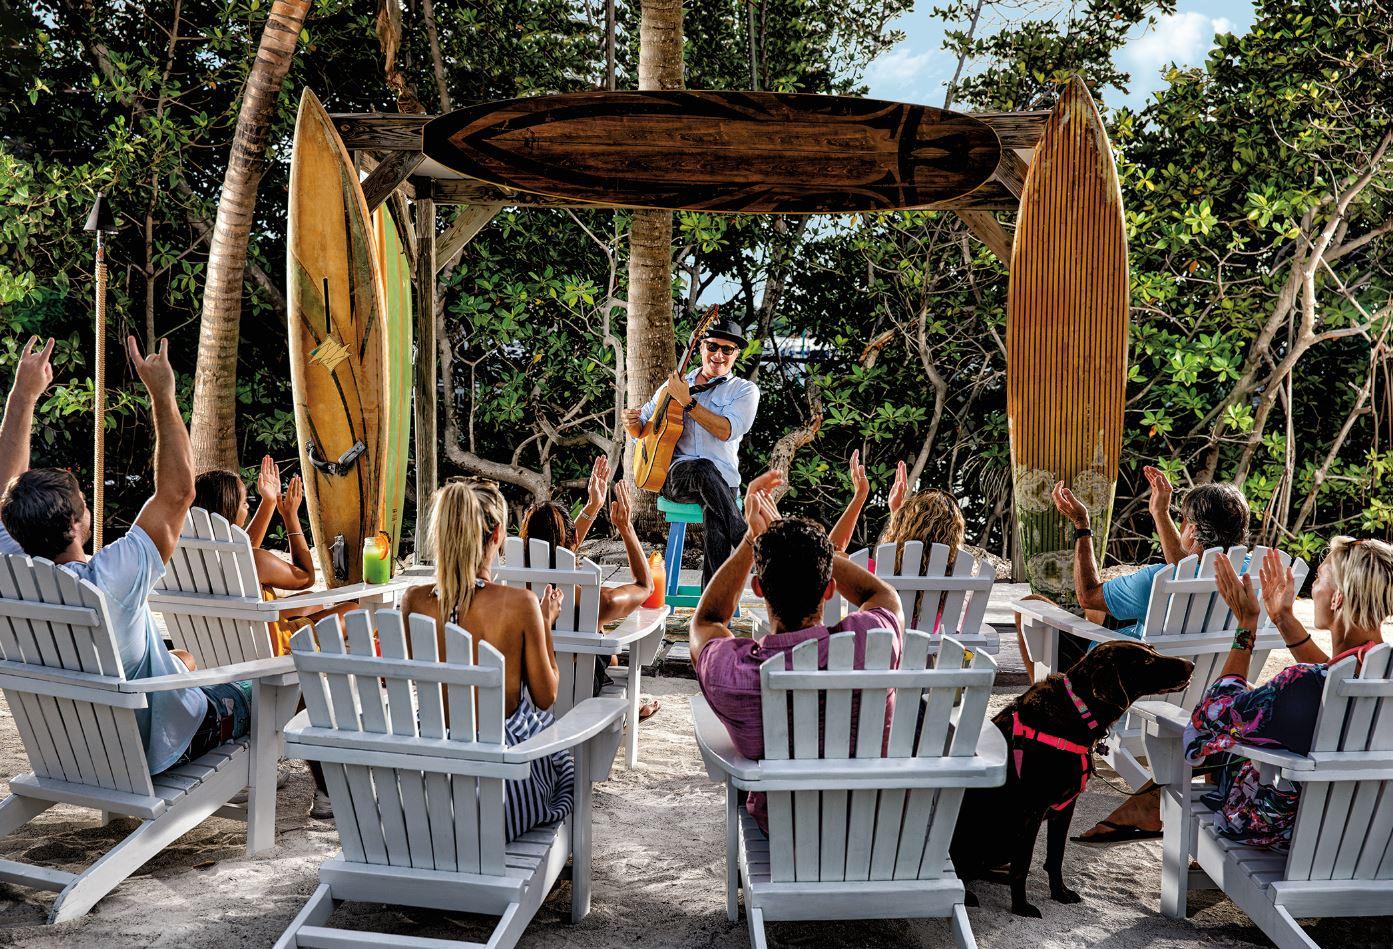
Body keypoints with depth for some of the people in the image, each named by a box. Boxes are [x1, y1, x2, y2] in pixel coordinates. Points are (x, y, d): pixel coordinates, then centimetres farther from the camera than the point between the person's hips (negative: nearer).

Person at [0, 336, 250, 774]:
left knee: (184, 659, 30)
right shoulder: (109, 579, -38)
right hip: (155, 751, -6)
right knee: (259, 688, 20)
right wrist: (162, 395, -24)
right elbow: (177, 492, -30)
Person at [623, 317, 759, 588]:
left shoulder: (745, 390, 11)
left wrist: (687, 401, -13)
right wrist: (631, 423, 0)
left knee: (714, 513, -38)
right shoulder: (675, 384, 20)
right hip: (674, 473, 1)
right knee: (703, 469, -38)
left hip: (722, 480, -1)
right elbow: (642, 431, 25)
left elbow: (726, 430, -9)